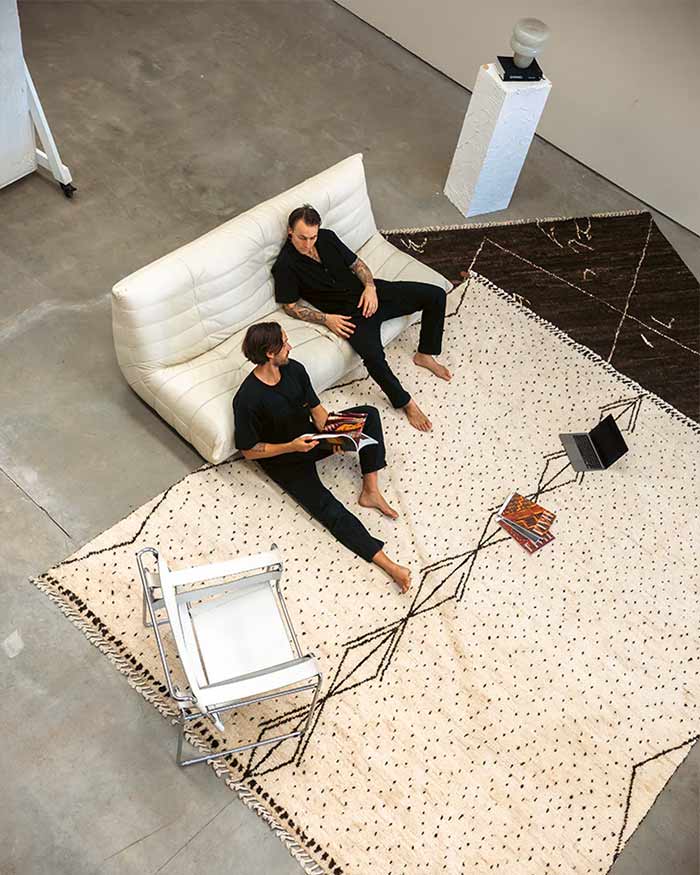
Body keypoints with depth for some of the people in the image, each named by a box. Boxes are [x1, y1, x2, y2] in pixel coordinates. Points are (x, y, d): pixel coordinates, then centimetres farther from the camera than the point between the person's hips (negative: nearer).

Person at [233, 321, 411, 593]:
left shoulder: (293, 369, -10)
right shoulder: (247, 399, -28)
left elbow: (316, 408, 0)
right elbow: (249, 451, -19)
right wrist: (292, 447, -30)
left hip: (310, 437, 6)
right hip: (283, 460, -6)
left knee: (369, 414, -10)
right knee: (330, 511, -23)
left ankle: (370, 492, -10)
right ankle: (387, 564, -26)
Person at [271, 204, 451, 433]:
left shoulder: (327, 237, 5)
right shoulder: (285, 265, -10)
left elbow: (356, 263, 14)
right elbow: (290, 306, -5)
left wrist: (370, 287, -6)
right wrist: (326, 319, -16)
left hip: (368, 294, 6)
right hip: (348, 313, -6)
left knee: (435, 294, -4)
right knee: (373, 356, -36)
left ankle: (425, 355, 12)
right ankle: (406, 403, -12)